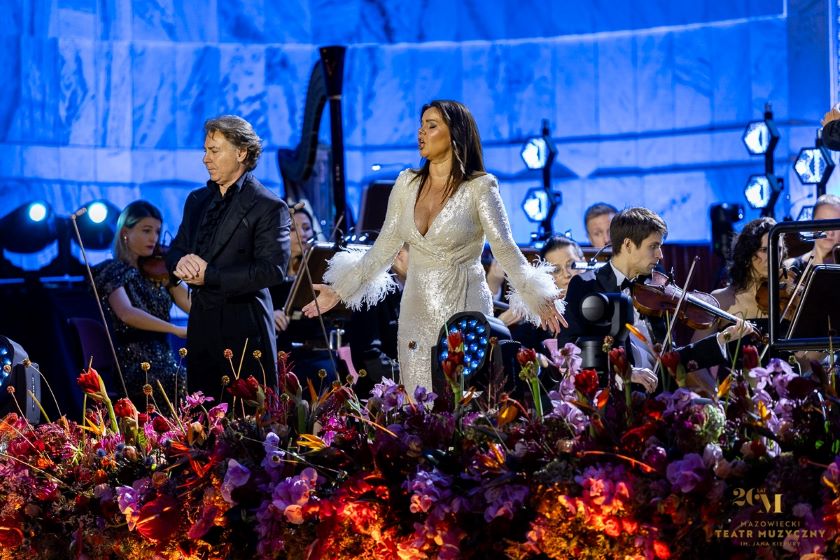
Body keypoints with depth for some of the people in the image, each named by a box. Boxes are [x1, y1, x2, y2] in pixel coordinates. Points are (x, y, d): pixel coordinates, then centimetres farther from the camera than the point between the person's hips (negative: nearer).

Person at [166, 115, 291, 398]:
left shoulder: (269, 207, -7)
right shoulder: (197, 200, 15)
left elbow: (272, 269, -16)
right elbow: (174, 251, 18)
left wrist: (208, 276, -17)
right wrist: (181, 261, -8)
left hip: (244, 333, -6)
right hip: (201, 328, 6)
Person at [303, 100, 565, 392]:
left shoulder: (478, 188, -7)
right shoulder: (407, 183, 6)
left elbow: (505, 249, -11)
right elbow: (384, 247, 10)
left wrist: (538, 300, -21)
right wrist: (339, 290, 9)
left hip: (464, 311, -4)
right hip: (417, 311, 4)